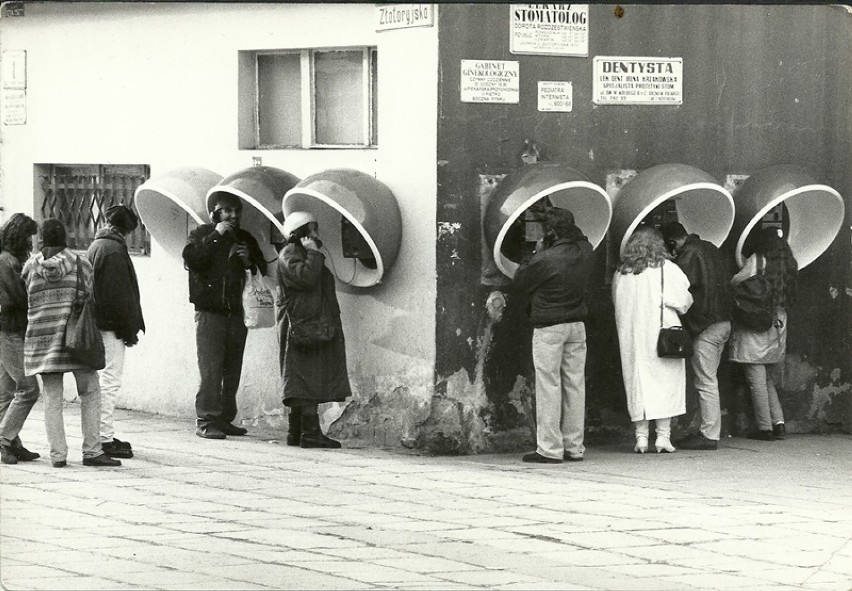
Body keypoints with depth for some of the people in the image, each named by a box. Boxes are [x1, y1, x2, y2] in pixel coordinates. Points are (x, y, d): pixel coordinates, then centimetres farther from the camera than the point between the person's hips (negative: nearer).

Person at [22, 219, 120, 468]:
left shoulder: (31, 267, 6)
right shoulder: (79, 263, 0)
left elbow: (30, 300, 8)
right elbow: (89, 296, 3)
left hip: (41, 335, 2)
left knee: (52, 398, 5)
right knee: (90, 393, 4)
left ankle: (58, 454, 0)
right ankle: (91, 450, -3)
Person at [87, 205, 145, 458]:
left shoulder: (96, 246, 16)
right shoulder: (114, 250, -14)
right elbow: (120, 294, -18)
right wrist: (130, 329, -14)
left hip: (98, 322, 10)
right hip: (111, 324, -10)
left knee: (105, 381, 14)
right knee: (110, 381, -8)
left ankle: (105, 436, 19)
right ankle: (105, 439, -8)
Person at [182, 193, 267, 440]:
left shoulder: (245, 239, 16)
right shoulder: (201, 235, 3)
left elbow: (263, 270, 19)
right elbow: (191, 259, -17)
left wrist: (249, 261, -1)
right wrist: (215, 236, -16)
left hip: (237, 314, 5)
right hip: (210, 312, -5)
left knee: (232, 370, 5)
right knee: (211, 369, -11)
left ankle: (225, 419, 11)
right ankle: (206, 421, -10)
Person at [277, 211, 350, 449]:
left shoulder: (307, 255, 25)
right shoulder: (289, 255, -7)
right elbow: (305, 277, -24)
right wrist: (313, 253, -14)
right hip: (302, 325, -10)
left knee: (306, 383, 10)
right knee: (308, 378, -15)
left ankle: (296, 433, 12)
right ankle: (310, 432, -20)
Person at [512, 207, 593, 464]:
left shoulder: (546, 259, -19)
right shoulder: (584, 251, -1)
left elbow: (518, 283, -7)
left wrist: (536, 253, 2)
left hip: (549, 328, -6)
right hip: (577, 325, 6)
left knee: (549, 386, -1)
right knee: (575, 384, 10)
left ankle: (549, 449, -1)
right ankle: (574, 447, 14)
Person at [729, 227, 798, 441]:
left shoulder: (756, 261, -10)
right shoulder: (789, 264, 8)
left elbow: (736, 283, -12)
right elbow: (789, 296, 10)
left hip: (755, 325, -6)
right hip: (778, 324, 6)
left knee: (757, 379, 0)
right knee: (767, 378, 18)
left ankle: (765, 427, 0)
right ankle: (779, 423, 9)